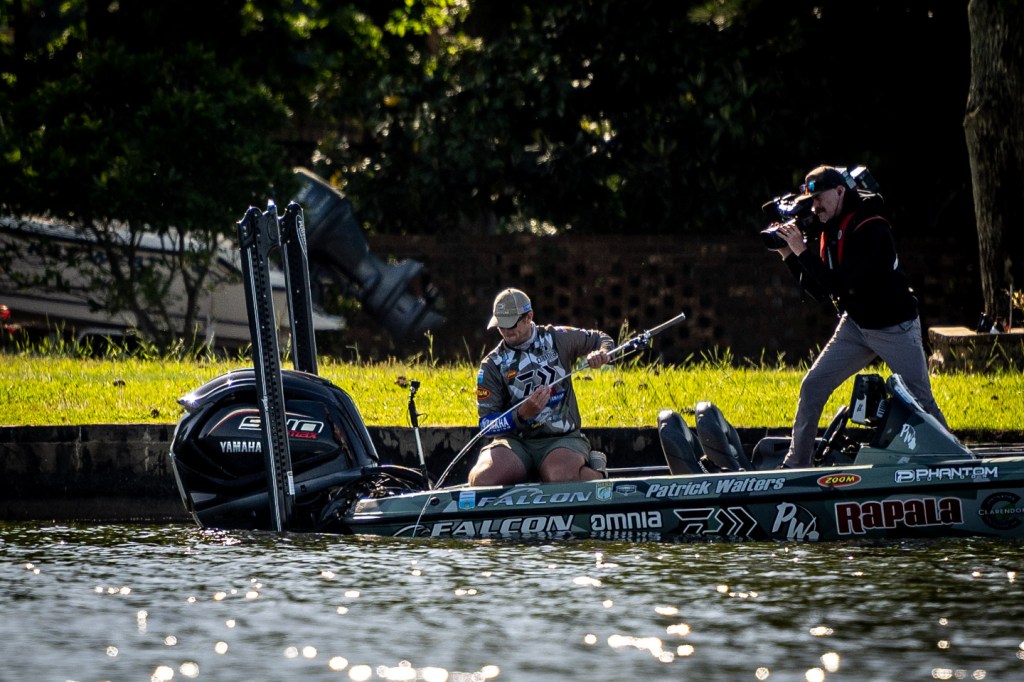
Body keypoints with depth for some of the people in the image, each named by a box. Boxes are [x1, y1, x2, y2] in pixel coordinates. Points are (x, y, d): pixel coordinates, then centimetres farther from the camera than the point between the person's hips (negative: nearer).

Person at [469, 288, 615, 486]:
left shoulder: (558, 339, 7)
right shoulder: (492, 364, 2)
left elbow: (600, 339, 25)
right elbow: (486, 424, -2)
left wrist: (602, 354, -1)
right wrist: (521, 414, -20)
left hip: (563, 438, -1)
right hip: (515, 442, 1)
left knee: (559, 476, -38)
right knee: (482, 479, -32)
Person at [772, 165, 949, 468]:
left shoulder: (870, 229, -22)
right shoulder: (832, 232, 3)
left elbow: (840, 284, -30)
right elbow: (820, 291, 7)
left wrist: (802, 251, -26)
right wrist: (789, 256, -3)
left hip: (895, 329, -8)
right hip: (856, 325, 8)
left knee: (921, 402, -4)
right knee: (813, 385, 0)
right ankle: (795, 465, 6)